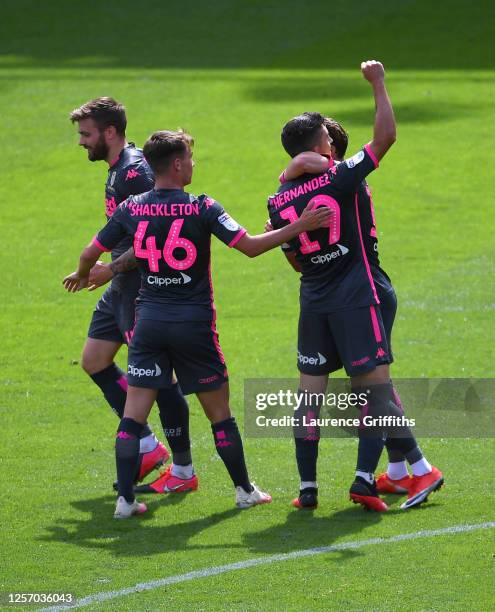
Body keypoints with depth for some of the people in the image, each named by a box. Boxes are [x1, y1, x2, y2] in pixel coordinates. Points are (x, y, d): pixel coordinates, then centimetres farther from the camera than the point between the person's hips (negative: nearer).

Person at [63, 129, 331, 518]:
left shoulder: (131, 209, 0)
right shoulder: (202, 209, -10)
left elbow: (91, 254, 7)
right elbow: (250, 246, -13)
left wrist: (82, 276, 30)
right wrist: (299, 227, -4)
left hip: (149, 321, 2)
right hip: (194, 323, -2)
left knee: (134, 414, 3)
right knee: (220, 412, 11)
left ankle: (125, 499, -4)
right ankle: (245, 491, 20)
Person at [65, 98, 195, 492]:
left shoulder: (134, 171, -18)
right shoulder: (118, 170, 13)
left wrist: (114, 268, -22)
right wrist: (105, 269, 19)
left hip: (143, 287, -11)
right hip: (123, 289, 11)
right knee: (94, 360, 13)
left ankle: (184, 471, 4)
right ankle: (148, 446, 18)